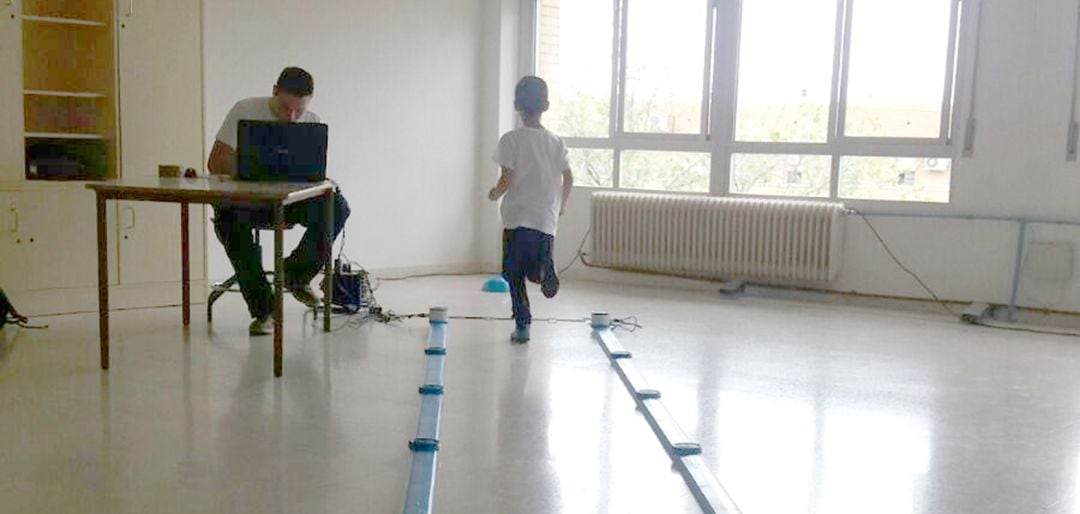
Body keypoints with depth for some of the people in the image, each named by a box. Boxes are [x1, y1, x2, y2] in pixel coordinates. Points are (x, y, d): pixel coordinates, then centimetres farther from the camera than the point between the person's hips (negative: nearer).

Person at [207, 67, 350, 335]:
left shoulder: (312, 122, 2)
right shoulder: (245, 111, -7)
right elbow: (215, 163, -10)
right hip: (246, 198, -2)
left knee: (337, 207, -26)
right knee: (229, 215, -38)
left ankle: (297, 275, -1)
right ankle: (263, 309, -30)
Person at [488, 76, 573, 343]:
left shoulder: (511, 139, -6)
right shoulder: (556, 142, 6)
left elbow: (508, 179, -13)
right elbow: (568, 178, 4)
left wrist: (495, 193, 8)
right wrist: (561, 205, 19)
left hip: (517, 217, -3)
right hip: (547, 219, 3)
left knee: (515, 274, 8)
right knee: (536, 268, 12)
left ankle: (522, 325, 5)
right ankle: (545, 268, -23)